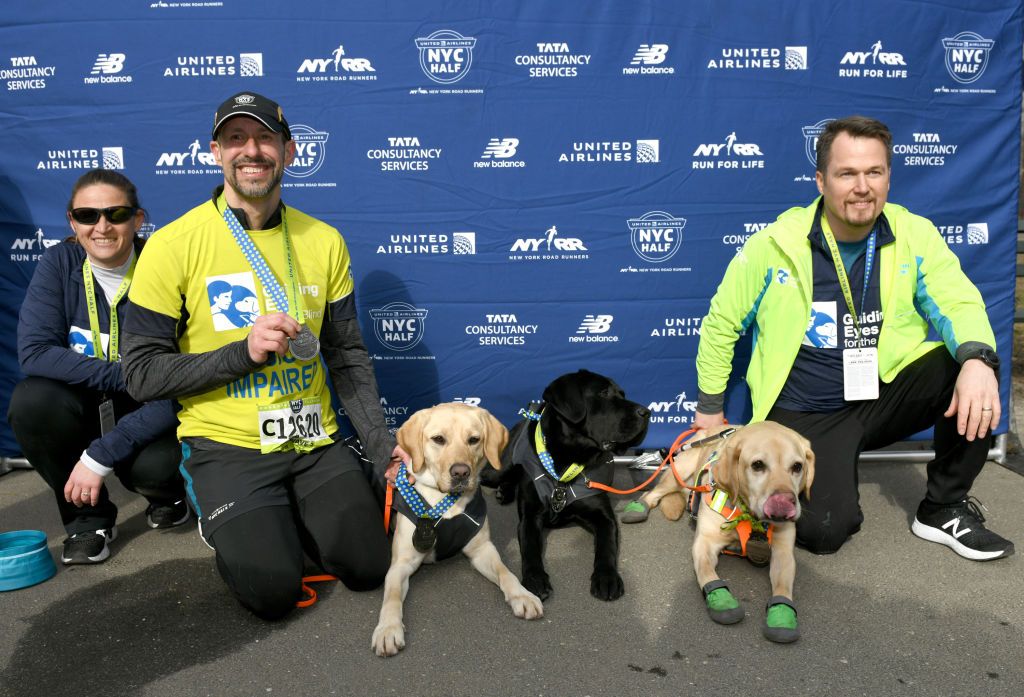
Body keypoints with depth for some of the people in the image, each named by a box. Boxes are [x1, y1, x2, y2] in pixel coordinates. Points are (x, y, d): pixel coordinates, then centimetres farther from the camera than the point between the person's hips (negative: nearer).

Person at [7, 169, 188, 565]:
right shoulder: (59, 263, -9)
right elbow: (34, 353, -17)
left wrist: (101, 455, -26)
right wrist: (126, 375, -27)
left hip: (150, 415, -3)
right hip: (84, 407, 3)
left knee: (155, 465, -33)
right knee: (30, 402, -27)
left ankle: (168, 495, 9)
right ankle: (89, 515, -2)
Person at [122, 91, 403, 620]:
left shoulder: (324, 241, 1)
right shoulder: (173, 245, -10)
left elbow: (347, 356, 5)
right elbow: (142, 374, -10)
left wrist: (381, 444, -5)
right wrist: (244, 352, -22)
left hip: (315, 440, 4)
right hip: (227, 444, -3)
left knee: (369, 565, -5)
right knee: (273, 588, -16)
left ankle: (290, 512, 23)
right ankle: (226, 522, 16)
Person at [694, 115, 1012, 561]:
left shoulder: (915, 236, -4)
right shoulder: (776, 244, -11)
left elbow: (957, 303, -12)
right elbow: (720, 323, -1)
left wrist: (977, 359, -37)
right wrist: (710, 408, 5)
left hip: (885, 396, 3)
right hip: (805, 415, -3)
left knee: (975, 370, -23)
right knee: (826, 531, -22)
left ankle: (944, 508, -2)